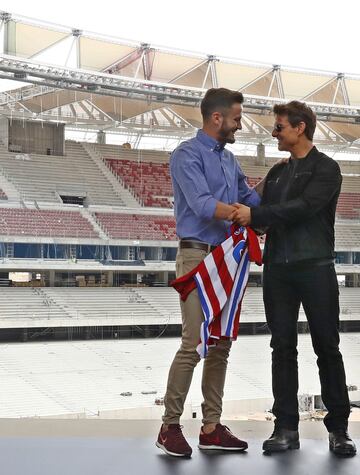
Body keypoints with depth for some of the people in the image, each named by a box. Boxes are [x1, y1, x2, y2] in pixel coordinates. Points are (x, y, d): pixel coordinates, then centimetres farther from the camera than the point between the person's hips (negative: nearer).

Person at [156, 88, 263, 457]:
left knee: (221, 346, 7)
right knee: (194, 345, -11)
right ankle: (170, 427, 0)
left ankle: (211, 427, 13)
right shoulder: (187, 155, -8)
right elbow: (202, 205, -20)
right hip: (198, 257, -8)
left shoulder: (229, 160, 18)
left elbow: (250, 199, 17)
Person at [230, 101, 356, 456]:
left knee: (327, 347, 0)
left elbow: (304, 207, -18)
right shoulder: (277, 173, 17)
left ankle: (338, 429, 9)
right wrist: (242, 212, -3)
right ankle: (286, 427, 11)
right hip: (278, 269, 6)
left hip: (315, 267, -6)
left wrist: (255, 214, -21)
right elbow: (264, 215, 17)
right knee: (283, 347, 5)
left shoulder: (325, 168, -3)